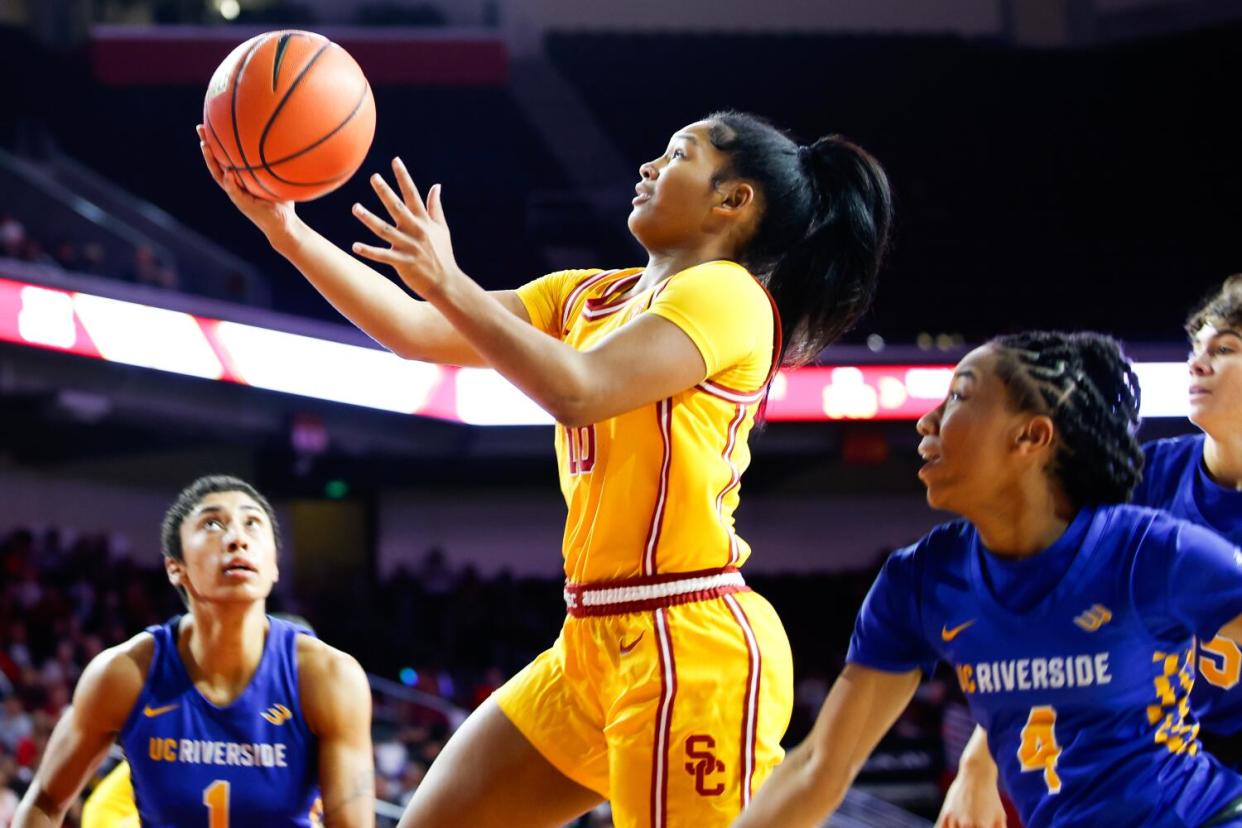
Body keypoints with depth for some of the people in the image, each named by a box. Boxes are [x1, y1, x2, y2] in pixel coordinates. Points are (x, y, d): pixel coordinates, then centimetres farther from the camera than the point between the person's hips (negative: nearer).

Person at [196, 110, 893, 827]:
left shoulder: (728, 294, -7)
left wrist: (449, 285, -22)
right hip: (597, 643, 9)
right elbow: (414, 331, 11)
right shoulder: (588, 297, 17)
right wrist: (284, 227, 4)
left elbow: (578, 391, -23)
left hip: (693, 646, -9)